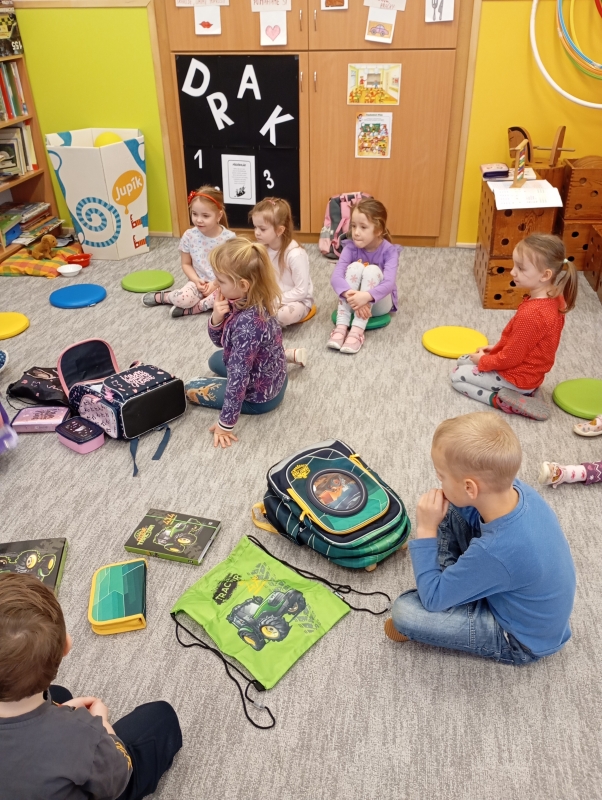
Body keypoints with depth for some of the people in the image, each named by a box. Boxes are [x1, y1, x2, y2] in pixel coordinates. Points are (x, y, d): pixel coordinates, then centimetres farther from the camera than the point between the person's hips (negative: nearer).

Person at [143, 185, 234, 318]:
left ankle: (193, 308, -17)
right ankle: (161, 297, 6)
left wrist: (216, 284, -17)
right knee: (182, 299, -30)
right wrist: (196, 280, -12)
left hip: (221, 284, -1)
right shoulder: (189, 236, -7)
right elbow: (186, 264, 5)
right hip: (199, 283, 1)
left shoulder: (229, 238, -13)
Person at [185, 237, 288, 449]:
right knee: (216, 360, 34)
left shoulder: (247, 324, -38)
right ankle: (287, 355, 26)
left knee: (191, 389, 9)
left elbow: (238, 380, -32)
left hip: (260, 395, -8)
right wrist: (216, 318, -21)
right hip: (273, 377, 8)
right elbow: (220, 341, 1)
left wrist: (226, 424, -23)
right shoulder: (246, 301, -11)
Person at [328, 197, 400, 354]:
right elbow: (336, 277, -26)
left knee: (372, 270, -30)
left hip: (379, 303, -1)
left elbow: (389, 284, -33)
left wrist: (366, 296, -52)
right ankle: (341, 326, -34)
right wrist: (350, 295, -46)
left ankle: (357, 331, -39)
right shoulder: (350, 247, -13)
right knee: (355, 266, -27)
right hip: (353, 299, 2)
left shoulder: (389, 251, -18)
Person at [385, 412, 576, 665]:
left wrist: (425, 531, -25)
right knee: (452, 509, -1)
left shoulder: (495, 551, -41)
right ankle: (455, 580, 10)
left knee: (403, 612, -18)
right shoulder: (514, 489, -22)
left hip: (522, 639, -7)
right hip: (512, 588, 7)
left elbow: (432, 599, -26)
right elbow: (476, 512, 3)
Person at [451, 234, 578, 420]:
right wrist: (496, 348, 8)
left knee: (457, 376, 3)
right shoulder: (553, 299, -6)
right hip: (528, 370, 9)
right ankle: (513, 395, 7)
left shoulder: (530, 315, -35)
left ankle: (501, 400, -6)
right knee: (463, 360, 19)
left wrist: (483, 361, -7)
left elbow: (510, 358, -24)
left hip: (518, 377, -9)